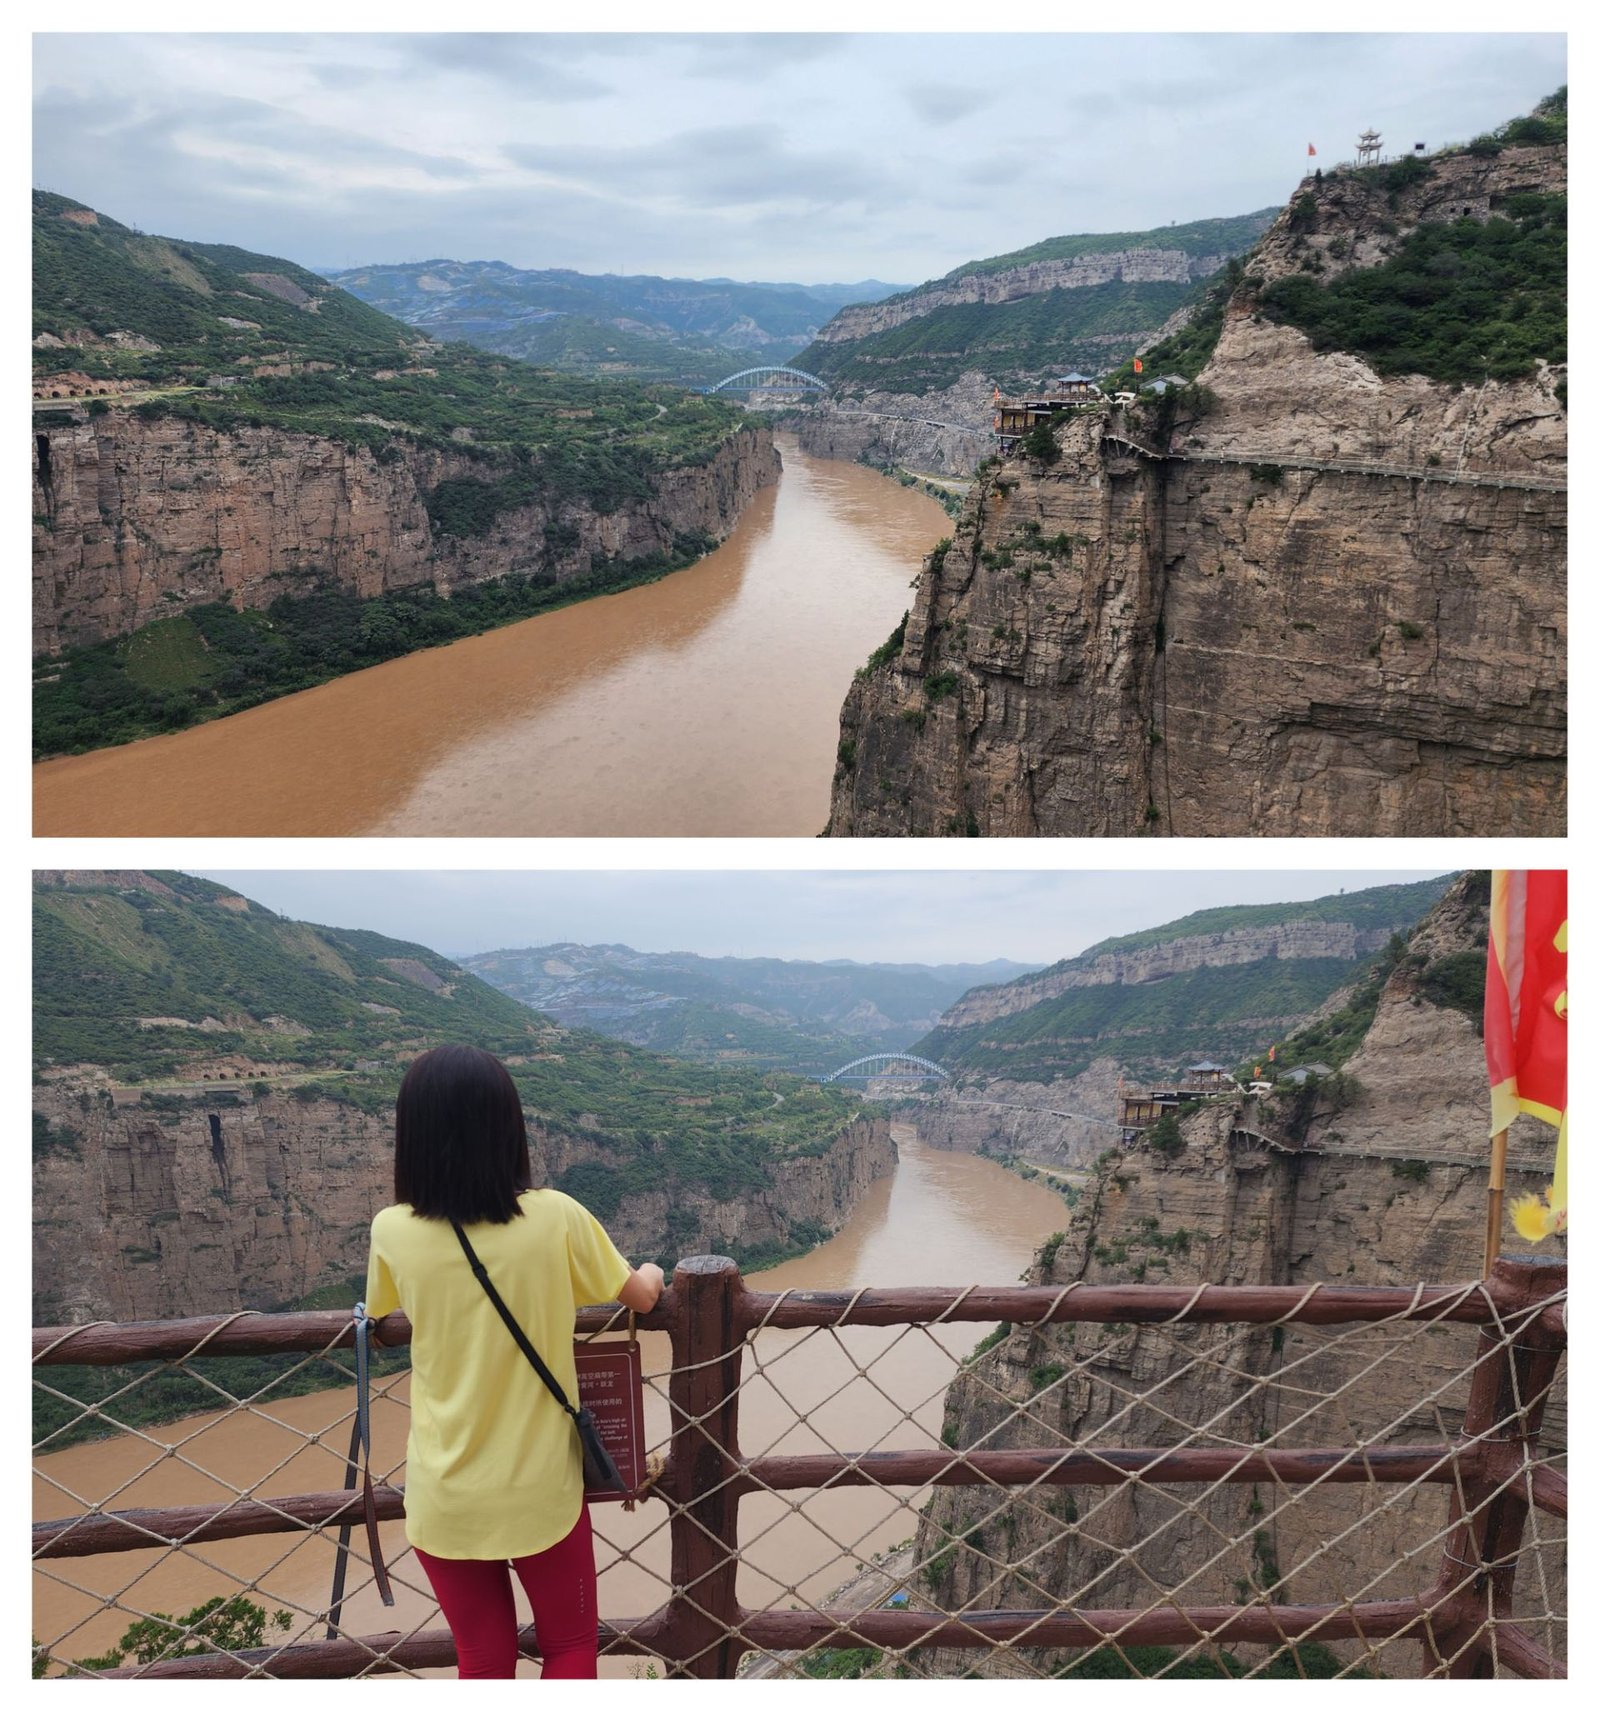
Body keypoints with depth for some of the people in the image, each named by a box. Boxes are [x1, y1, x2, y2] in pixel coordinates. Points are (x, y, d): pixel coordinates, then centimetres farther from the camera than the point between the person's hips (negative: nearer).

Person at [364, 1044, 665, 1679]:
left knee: (484, 1665, 20)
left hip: (446, 1499, 1)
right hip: (541, 1490, -1)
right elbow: (640, 1298, 1)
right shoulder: (556, 1218, -17)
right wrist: (650, 1274, 23)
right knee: (570, 1647, 22)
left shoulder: (392, 1234, -14)